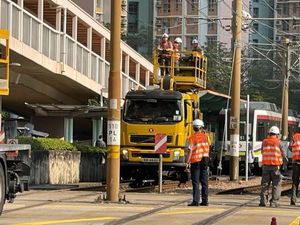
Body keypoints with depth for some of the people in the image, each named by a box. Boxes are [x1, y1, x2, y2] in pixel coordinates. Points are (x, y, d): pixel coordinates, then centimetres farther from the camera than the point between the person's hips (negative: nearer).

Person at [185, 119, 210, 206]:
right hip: (205, 159, 3)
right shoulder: (205, 136, 4)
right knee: (204, 182, 8)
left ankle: (195, 201, -9)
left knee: (195, 182, -3)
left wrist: (187, 162, -10)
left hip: (195, 161, -3)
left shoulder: (191, 138, -7)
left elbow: (190, 151, -12)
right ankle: (205, 201, 9)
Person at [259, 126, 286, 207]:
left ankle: (263, 201, -1)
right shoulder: (278, 142, -5)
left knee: (265, 184, 9)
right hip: (275, 166, -3)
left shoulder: (264, 142, 4)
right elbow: (283, 154, 1)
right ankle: (274, 202, -2)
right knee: (276, 185, 4)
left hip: (266, 165, 3)